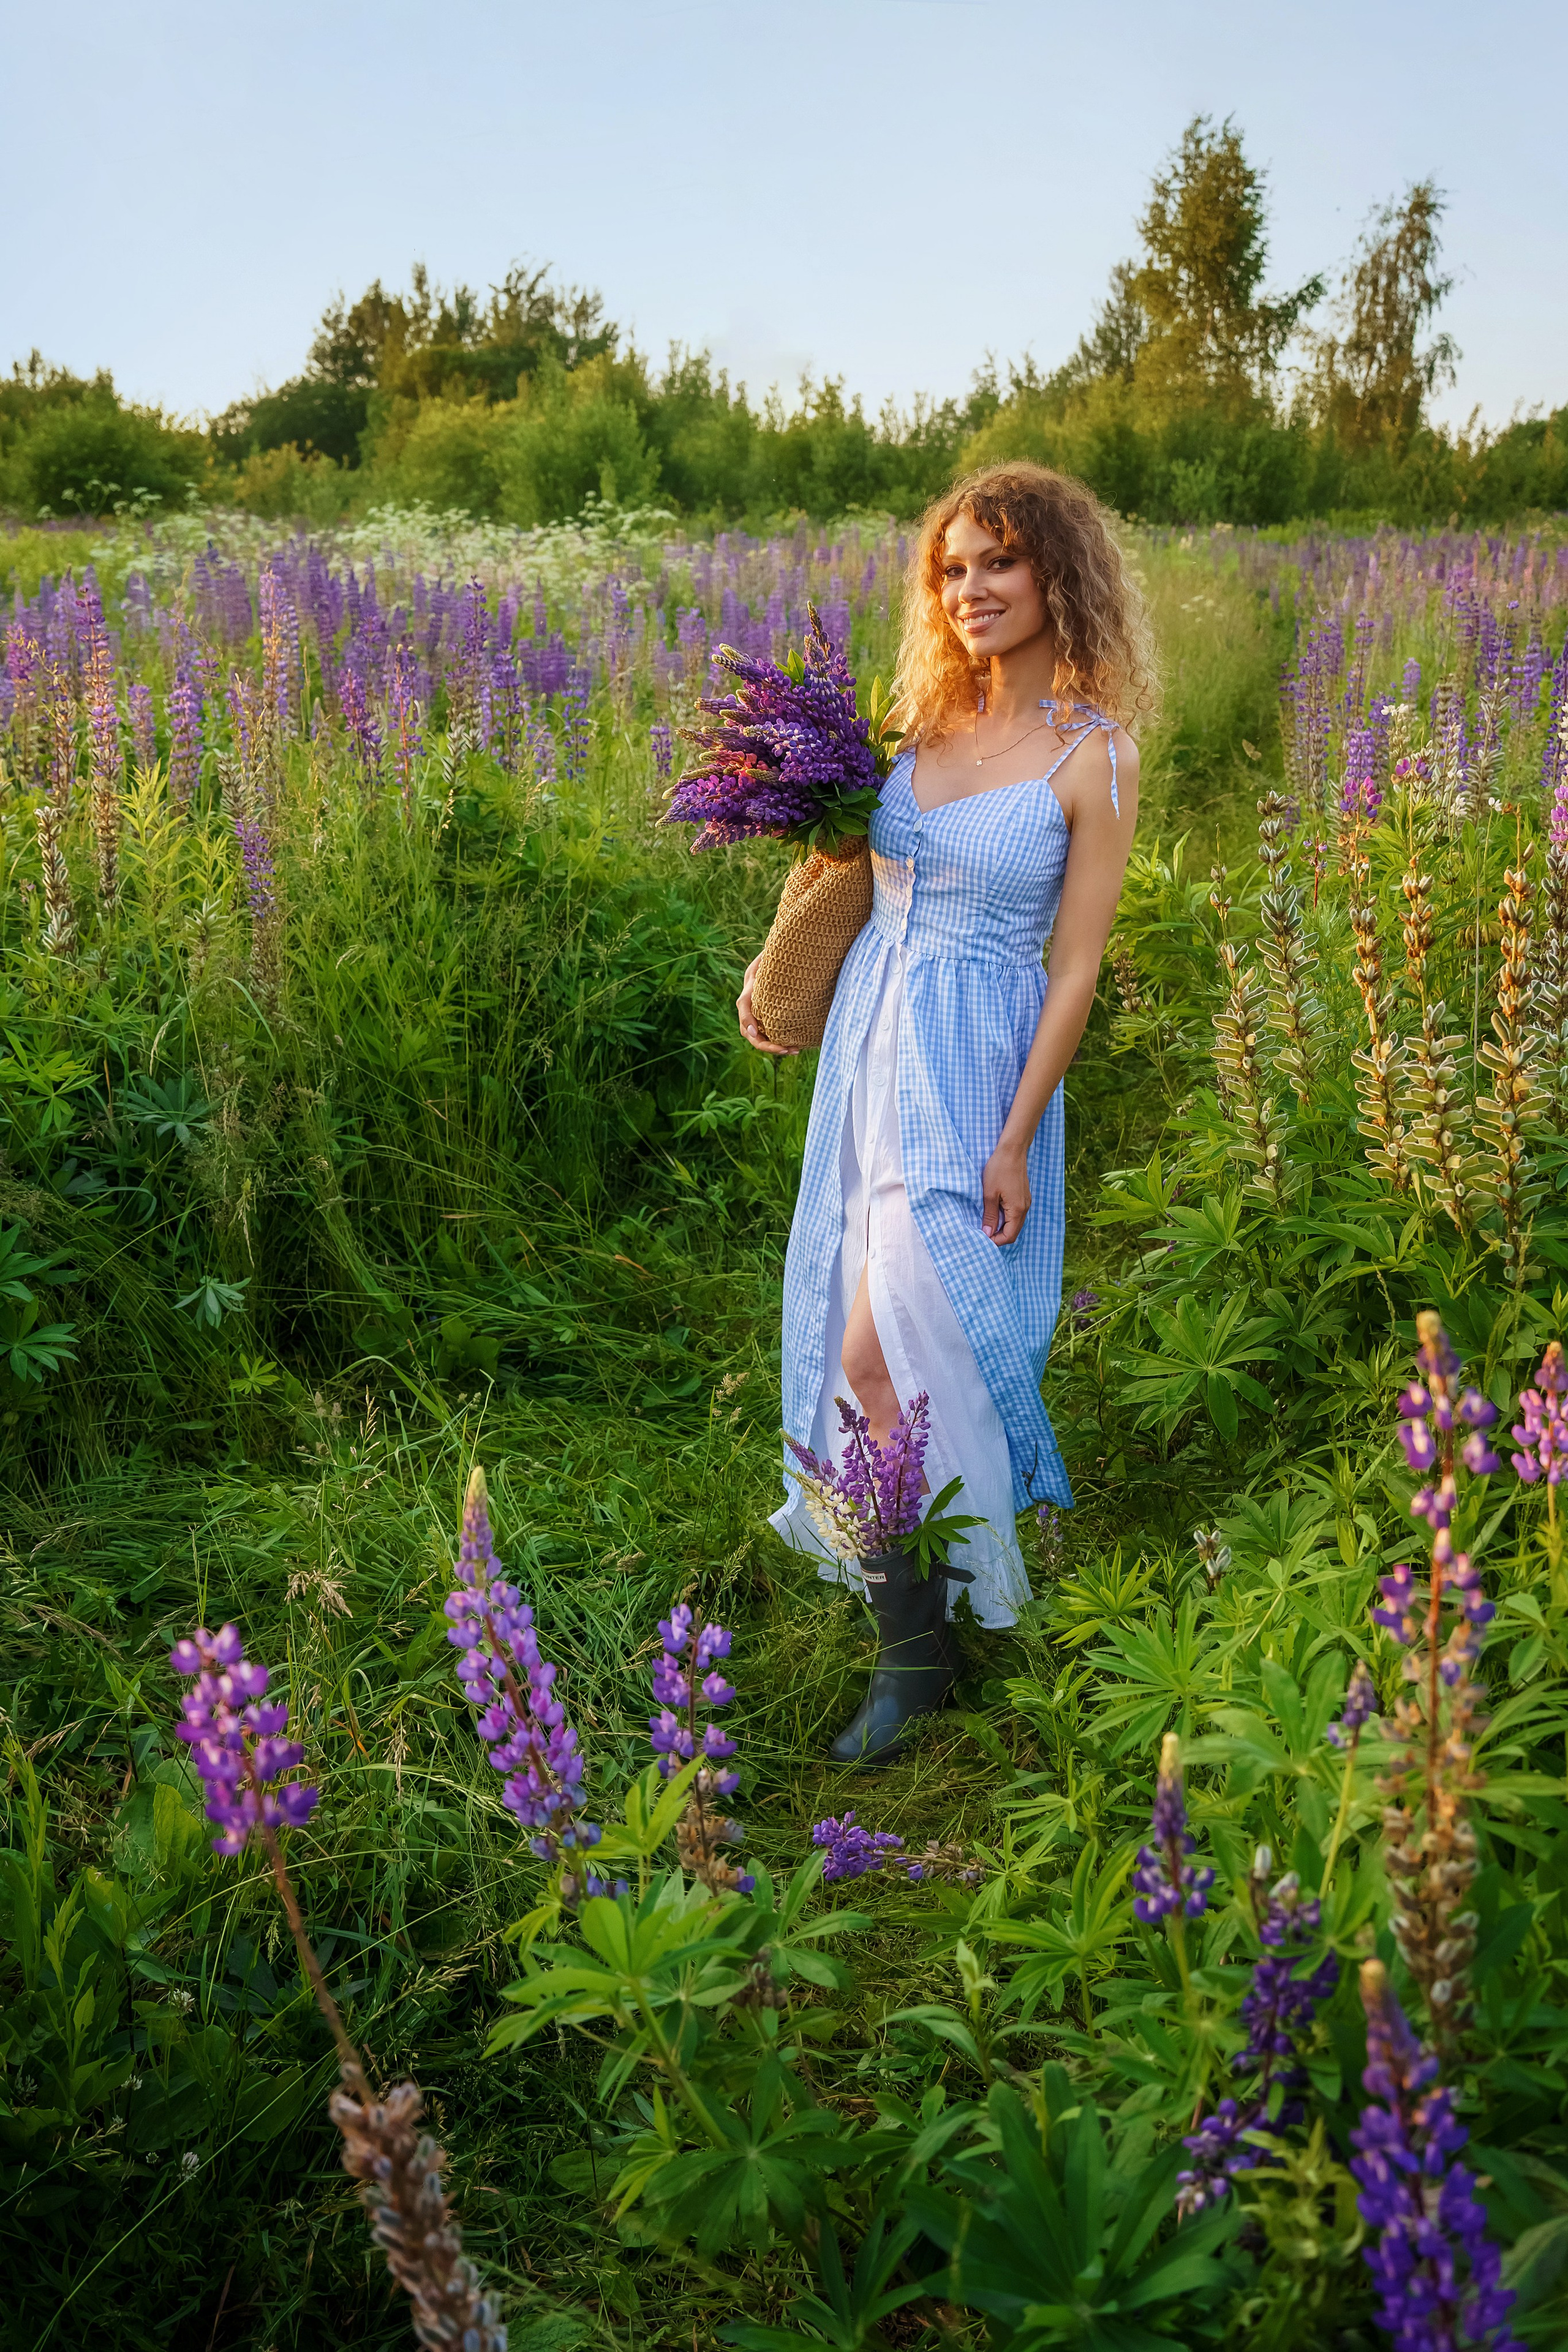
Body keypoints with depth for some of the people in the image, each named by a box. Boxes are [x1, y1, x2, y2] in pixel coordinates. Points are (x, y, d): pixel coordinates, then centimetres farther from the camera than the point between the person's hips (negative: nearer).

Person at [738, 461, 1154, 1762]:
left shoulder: (1095, 757, -11)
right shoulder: (930, 719, 6)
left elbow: (1076, 967, -11)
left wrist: (1015, 1142, -13)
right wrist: (778, 960, 12)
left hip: (972, 1065, -6)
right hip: (870, 1040, 6)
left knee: (880, 1354, -10)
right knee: (912, 1328, 14)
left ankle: (916, 1644, 6)